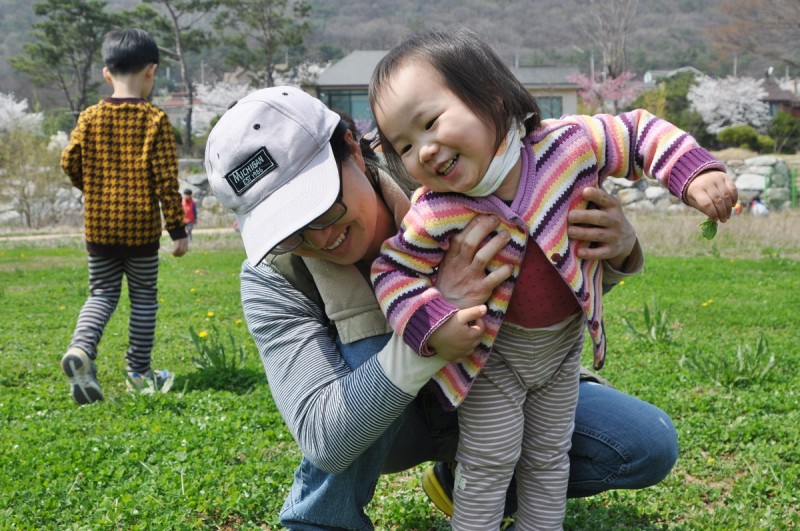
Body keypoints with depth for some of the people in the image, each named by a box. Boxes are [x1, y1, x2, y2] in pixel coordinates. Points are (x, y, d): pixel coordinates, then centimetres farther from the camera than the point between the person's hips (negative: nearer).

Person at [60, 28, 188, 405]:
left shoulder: (90, 117, 0)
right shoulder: (155, 121, -8)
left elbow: (69, 162, 1)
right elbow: (166, 180, -11)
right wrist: (178, 228, -5)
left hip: (98, 225, 3)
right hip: (141, 227, -3)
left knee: (102, 294, 14)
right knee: (143, 297, 12)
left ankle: (80, 349, -11)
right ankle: (139, 371, 17)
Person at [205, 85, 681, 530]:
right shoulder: (273, 279, -28)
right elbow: (324, 438, -39)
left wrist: (619, 247, -34)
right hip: (381, 425, -2)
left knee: (651, 446, -13)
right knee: (371, 347, -36)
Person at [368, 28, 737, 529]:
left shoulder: (569, 144, -24)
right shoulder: (435, 214, -27)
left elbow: (639, 134, -10)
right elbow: (393, 269, -16)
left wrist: (697, 174, -23)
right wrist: (433, 326, -30)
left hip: (564, 347, 3)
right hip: (492, 356, -3)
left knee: (549, 458, 19)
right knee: (488, 465, 4)